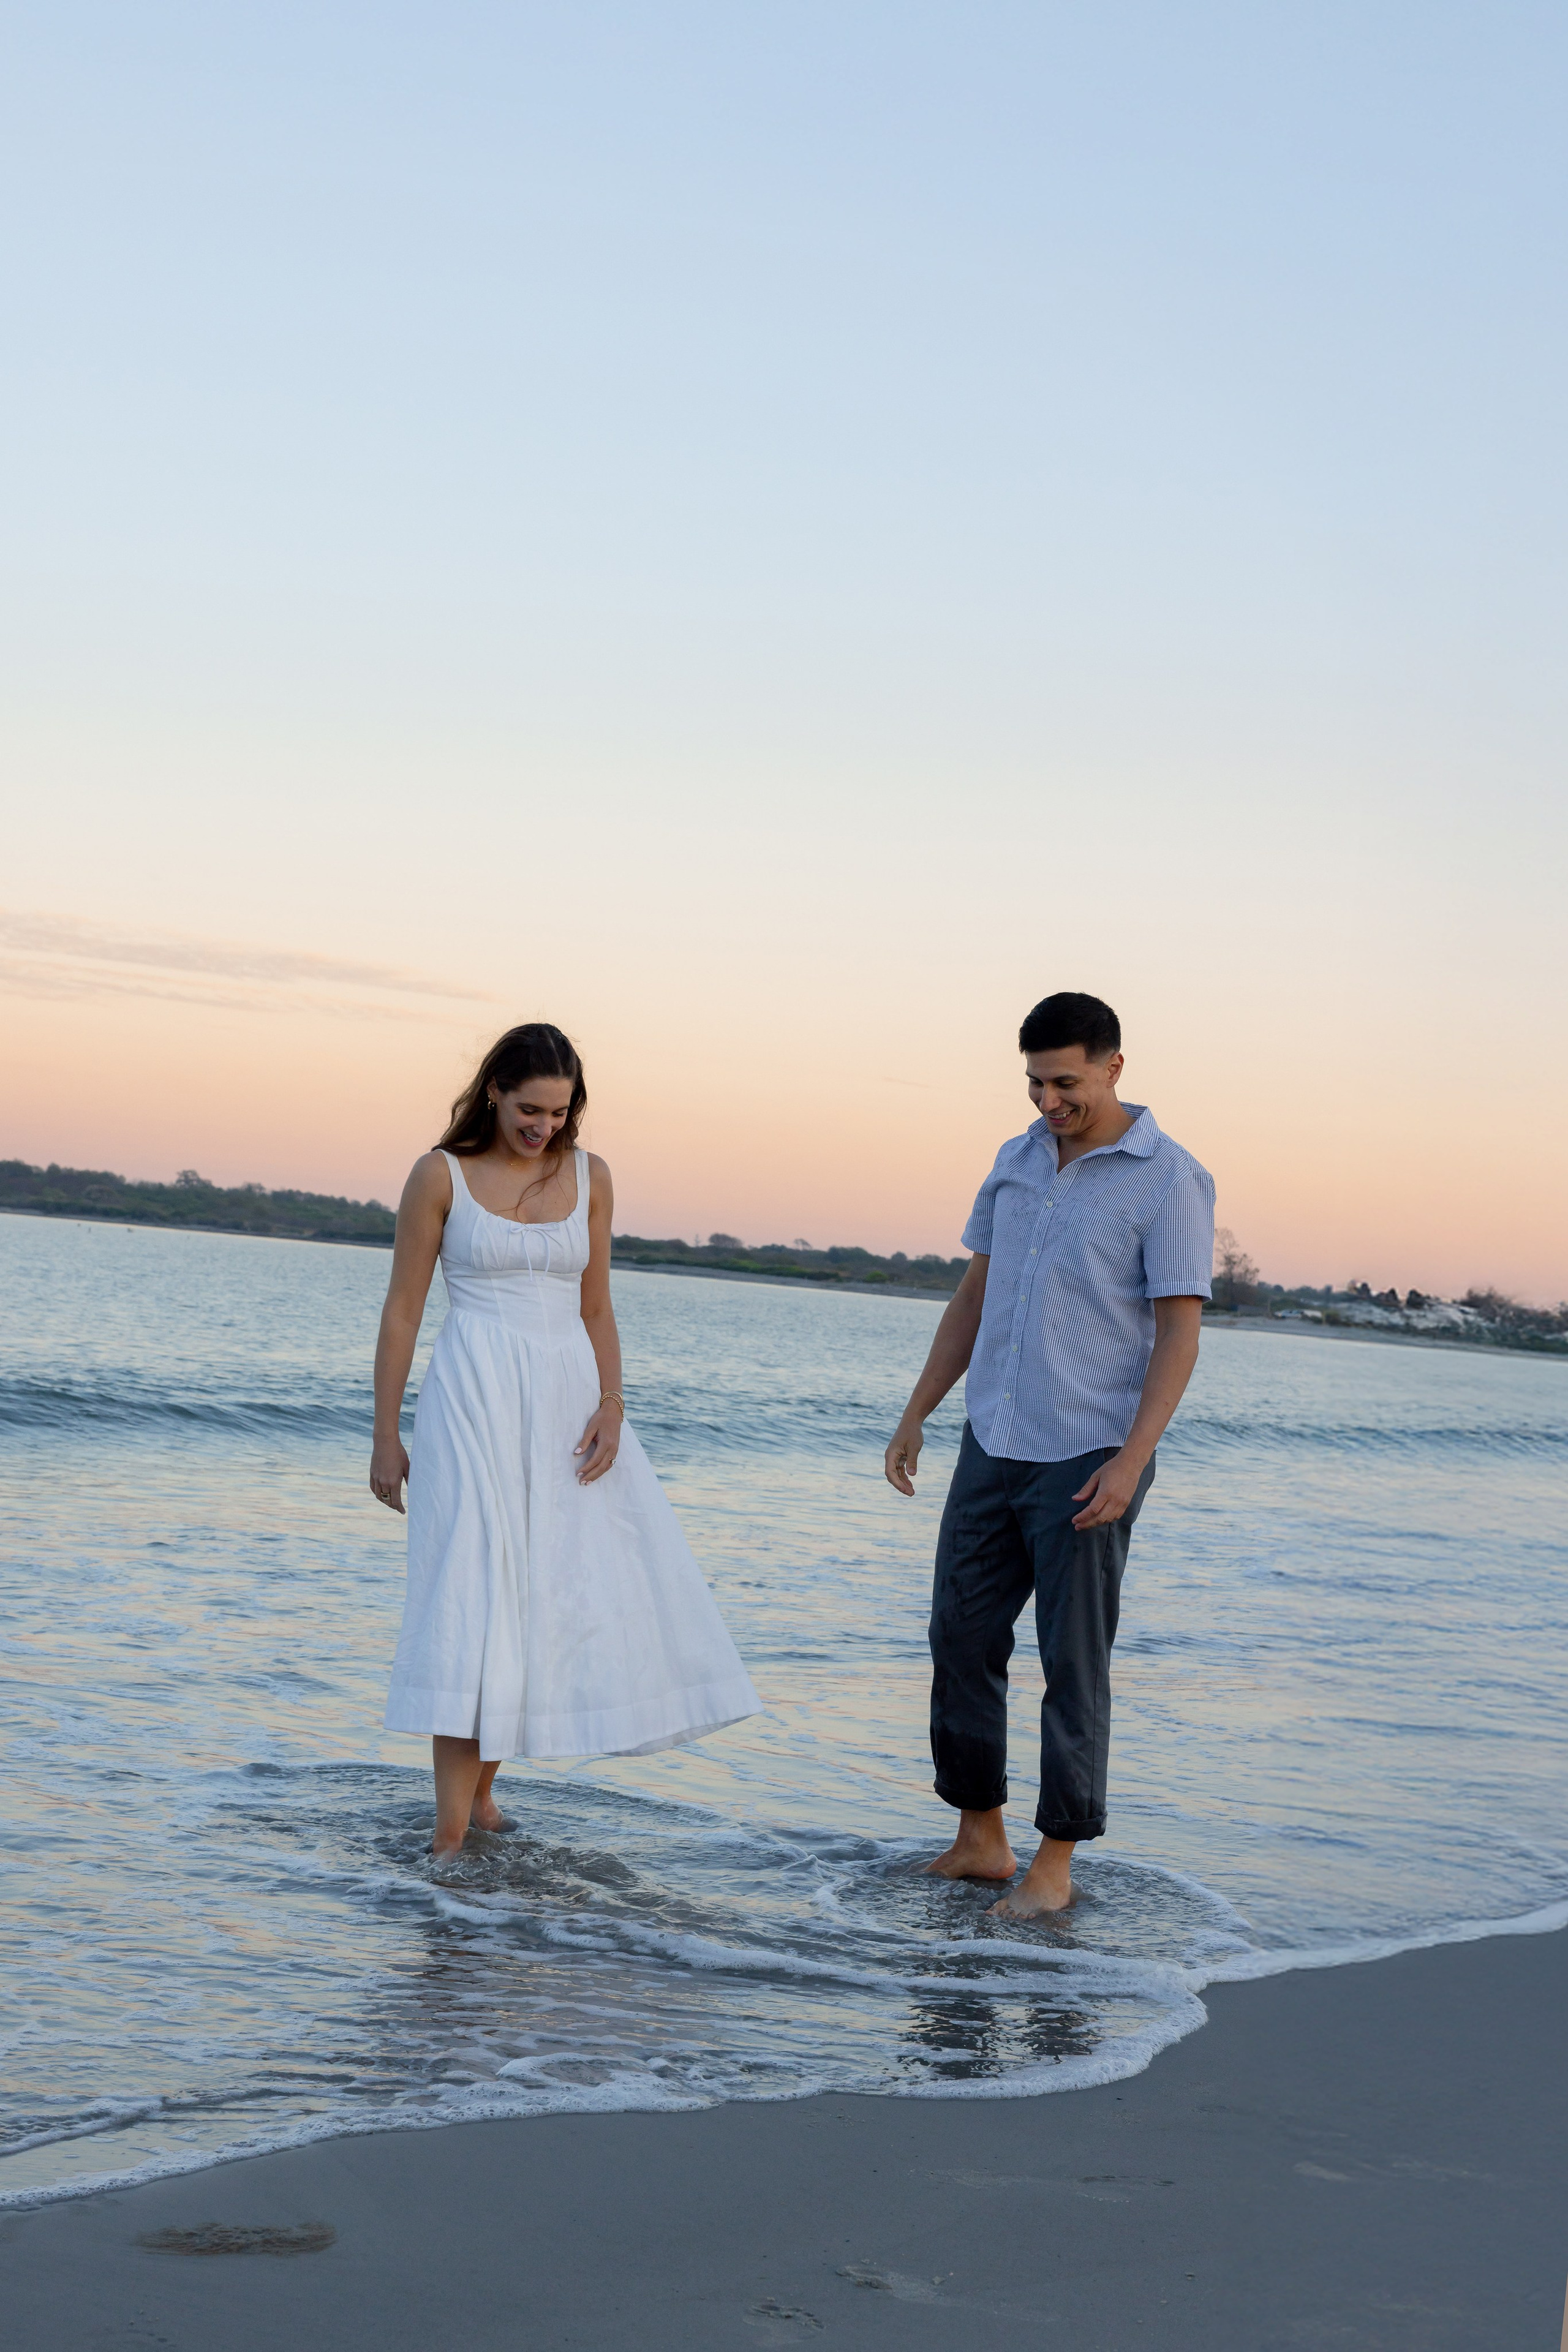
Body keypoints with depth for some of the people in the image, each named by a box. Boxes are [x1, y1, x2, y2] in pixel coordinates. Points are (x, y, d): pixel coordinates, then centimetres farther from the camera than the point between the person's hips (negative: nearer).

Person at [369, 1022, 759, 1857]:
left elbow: (596, 1309, 12)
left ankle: (481, 1784, 21)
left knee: (587, 1588, 5)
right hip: (474, 1401, -5)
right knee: (471, 1594, -11)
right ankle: (451, 1830, -11)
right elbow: (402, 1309, 0)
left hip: (568, 1398, 5)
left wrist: (610, 1407, -3)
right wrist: (385, 1437, -2)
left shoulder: (589, 1176, 8)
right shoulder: (441, 1175, -2)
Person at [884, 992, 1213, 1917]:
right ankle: (978, 1839, 20)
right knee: (962, 1639, 8)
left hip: (1089, 1459, -6)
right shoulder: (1018, 1161, 11)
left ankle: (1055, 1866, 8)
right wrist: (916, 1414, 14)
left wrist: (1130, 1459, -20)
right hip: (993, 1448, 6)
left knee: (1074, 1663, -1)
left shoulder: (1168, 1180, -9)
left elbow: (1179, 1330, -12)